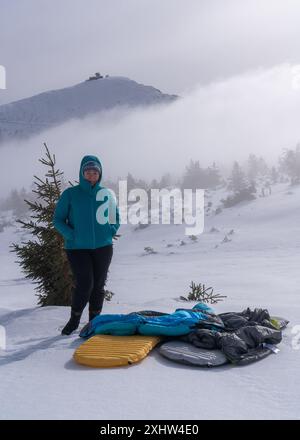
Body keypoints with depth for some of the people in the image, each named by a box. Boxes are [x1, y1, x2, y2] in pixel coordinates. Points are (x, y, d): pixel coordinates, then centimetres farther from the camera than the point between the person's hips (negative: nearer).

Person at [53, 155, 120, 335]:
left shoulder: (107, 194, 5)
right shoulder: (70, 194, -2)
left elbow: (116, 218, 16)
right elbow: (58, 219, 1)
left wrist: (110, 232, -1)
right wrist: (71, 235, -13)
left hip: (103, 247, 3)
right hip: (78, 248, -3)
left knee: (99, 285, 8)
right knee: (85, 284, -10)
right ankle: (74, 320, 14)